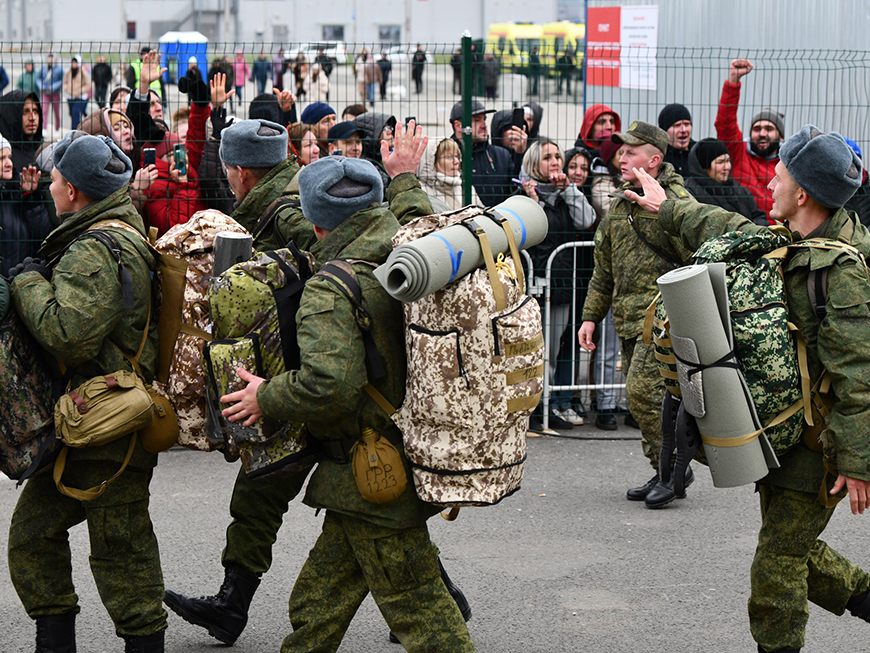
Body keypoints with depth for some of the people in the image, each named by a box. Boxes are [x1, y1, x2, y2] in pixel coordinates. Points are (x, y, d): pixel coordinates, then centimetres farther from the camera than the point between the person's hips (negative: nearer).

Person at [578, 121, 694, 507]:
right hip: (628, 319, 8)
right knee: (639, 394, 8)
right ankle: (664, 474, 17)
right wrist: (591, 316, 19)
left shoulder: (675, 203, -8)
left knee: (643, 388, -16)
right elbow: (603, 269, 23)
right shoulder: (618, 208, 16)